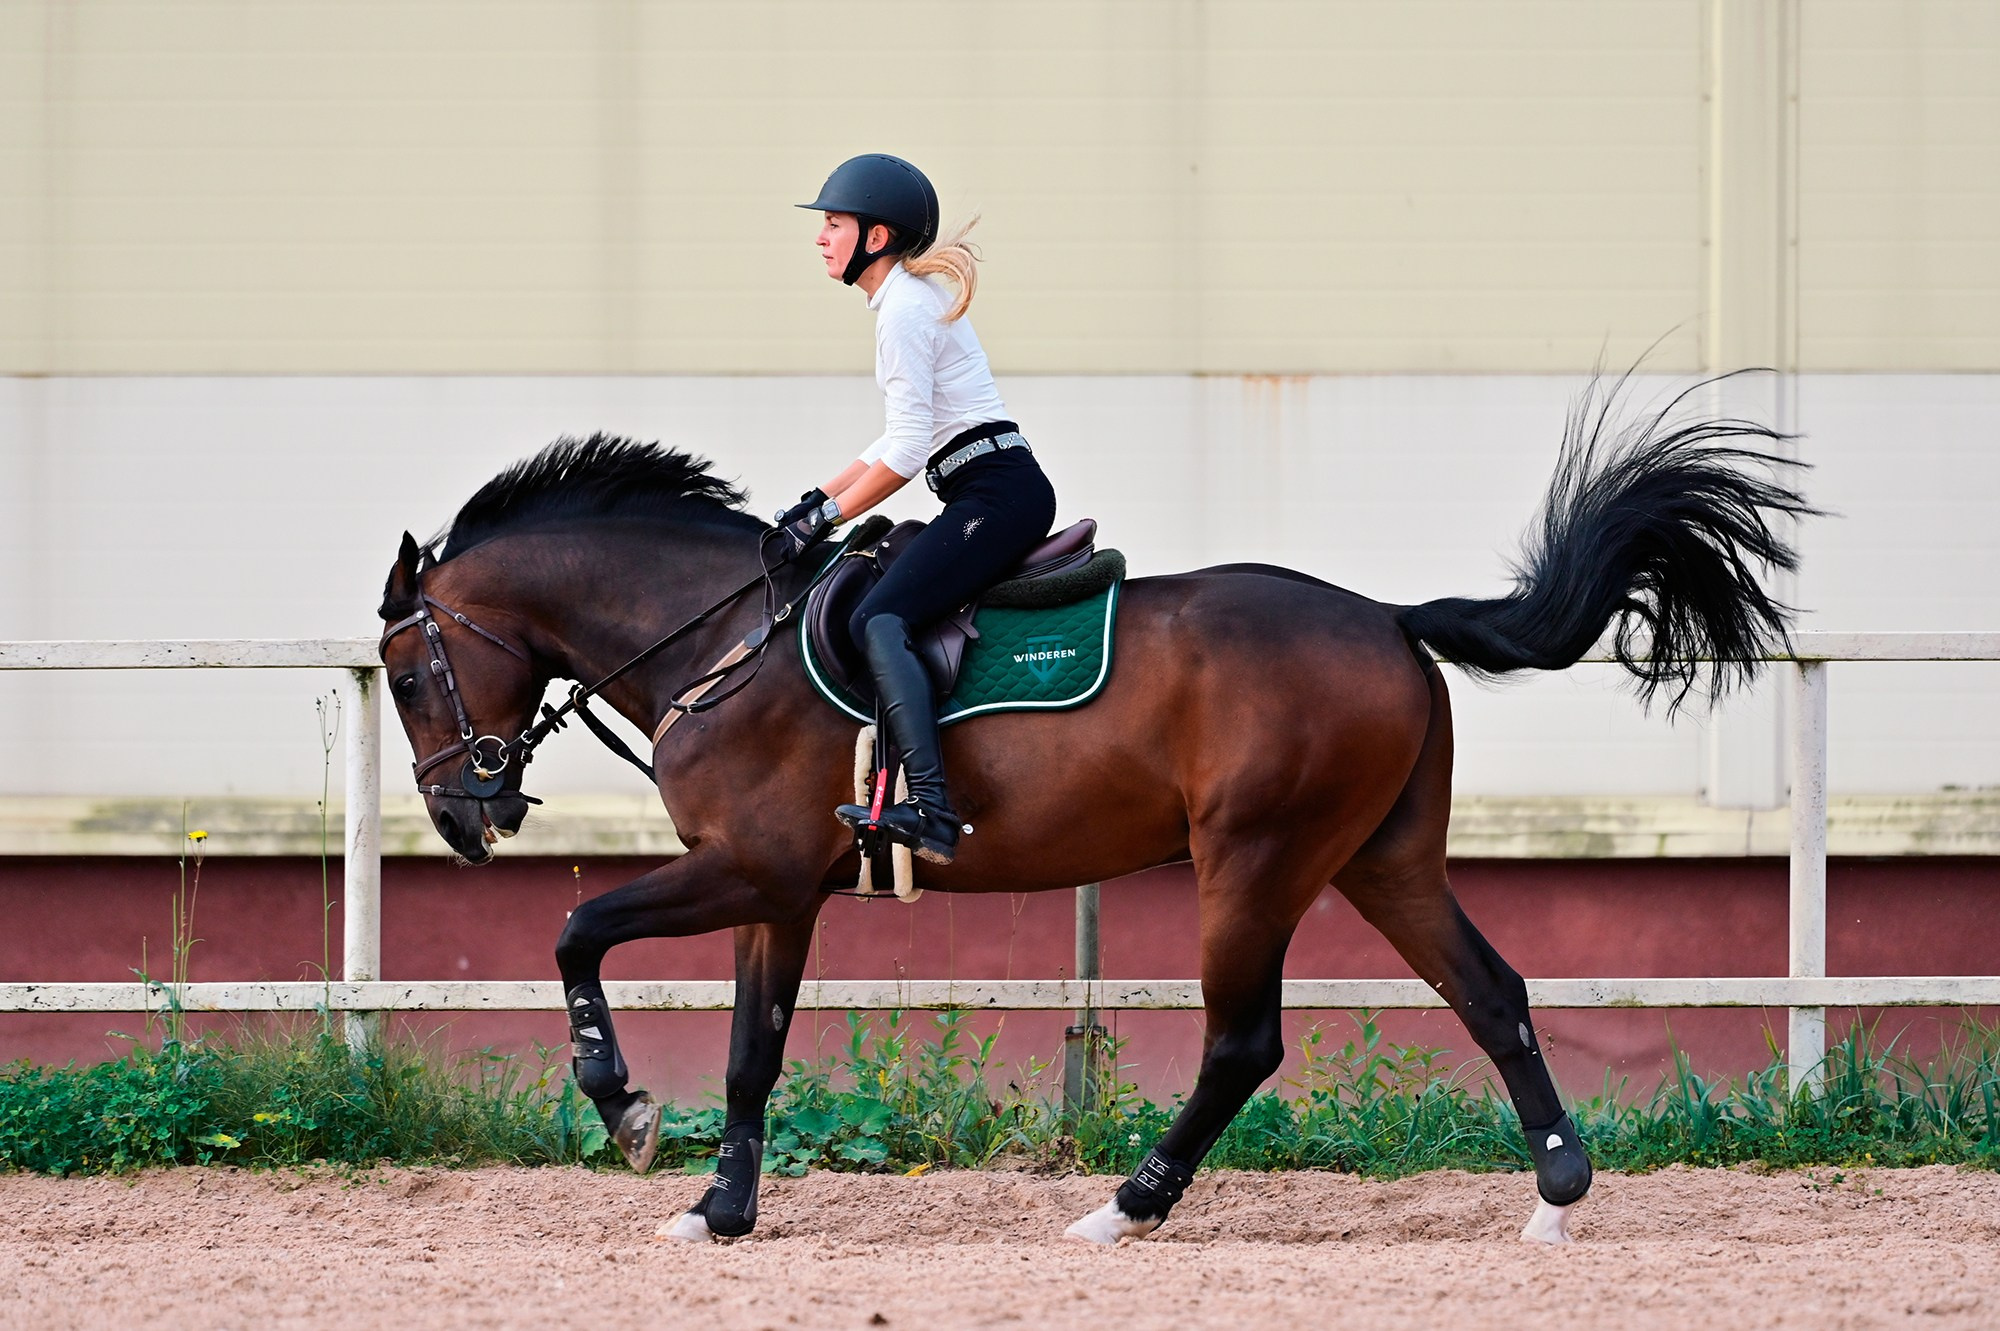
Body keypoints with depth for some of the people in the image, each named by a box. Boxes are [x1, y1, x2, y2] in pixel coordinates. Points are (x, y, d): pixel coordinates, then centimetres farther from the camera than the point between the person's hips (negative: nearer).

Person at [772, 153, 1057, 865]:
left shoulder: (904, 310, -11)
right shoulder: (916, 298, 21)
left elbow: (906, 452, -16)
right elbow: (902, 438, 25)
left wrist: (826, 520, -9)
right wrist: (816, 500, 20)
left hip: (997, 496, -11)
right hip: (1008, 493, 11)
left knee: (878, 622, -22)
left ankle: (931, 807, -37)